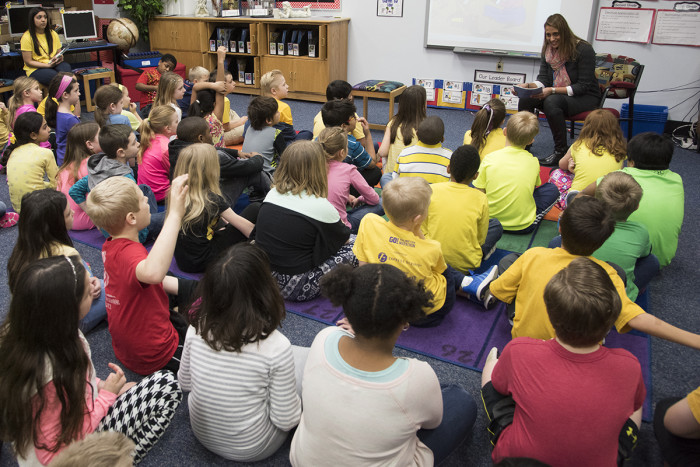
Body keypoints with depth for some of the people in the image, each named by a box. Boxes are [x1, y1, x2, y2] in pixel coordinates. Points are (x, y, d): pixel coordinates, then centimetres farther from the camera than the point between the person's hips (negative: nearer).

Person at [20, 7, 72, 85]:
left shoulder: (53, 34, 12)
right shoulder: (27, 37, -4)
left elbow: (59, 53, 17)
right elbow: (28, 62, -7)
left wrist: (60, 58, -9)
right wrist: (48, 65, -19)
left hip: (54, 64, 4)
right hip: (35, 69, -4)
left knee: (66, 67, -32)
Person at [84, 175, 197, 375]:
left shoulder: (112, 246, -5)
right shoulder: (128, 253, -35)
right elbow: (152, 273, -61)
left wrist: (184, 289, 6)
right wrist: (174, 215, -59)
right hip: (154, 357, -9)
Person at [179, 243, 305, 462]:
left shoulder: (197, 328, -17)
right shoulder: (275, 347, -31)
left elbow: (185, 382, 0)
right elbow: (285, 421, -19)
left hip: (202, 433, 5)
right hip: (249, 449, -4)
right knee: (307, 358, 10)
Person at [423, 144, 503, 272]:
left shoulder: (431, 190, -12)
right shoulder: (480, 199, -13)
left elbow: (423, 230, -4)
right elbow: (481, 239, -2)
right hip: (466, 264, -1)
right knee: (496, 225, 19)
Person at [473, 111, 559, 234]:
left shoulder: (489, 159, -11)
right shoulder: (533, 162, -7)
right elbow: (535, 186, 11)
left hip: (490, 222, -1)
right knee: (552, 189, 22)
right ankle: (533, 219, 9)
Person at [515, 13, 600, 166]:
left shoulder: (583, 49, -16)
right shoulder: (548, 50, 2)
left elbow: (583, 86, -18)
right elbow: (543, 79, 2)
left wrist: (552, 90, -28)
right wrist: (529, 86, -22)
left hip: (586, 97, -6)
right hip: (557, 95, 6)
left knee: (551, 101, -36)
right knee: (526, 98, -20)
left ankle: (561, 150, -25)